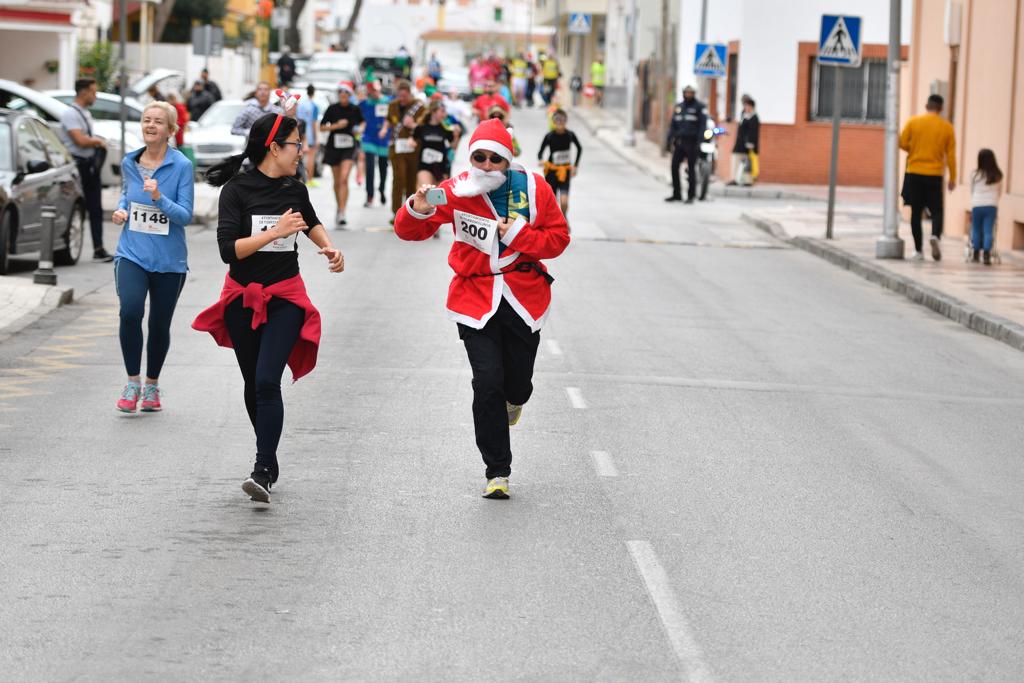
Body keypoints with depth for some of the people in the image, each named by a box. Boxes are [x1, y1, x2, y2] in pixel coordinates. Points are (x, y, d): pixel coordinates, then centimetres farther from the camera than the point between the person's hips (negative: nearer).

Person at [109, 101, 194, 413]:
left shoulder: (181, 166, -9)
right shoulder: (129, 163, 4)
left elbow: (186, 215, -11)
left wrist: (159, 198, -27)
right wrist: (120, 209, 6)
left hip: (169, 259, -1)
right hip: (132, 253, 2)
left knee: (160, 325, 8)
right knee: (130, 311, -22)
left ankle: (151, 386, 30)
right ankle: (132, 382, -8)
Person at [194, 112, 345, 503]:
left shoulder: (295, 190, 3)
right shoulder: (237, 190, -11)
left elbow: (311, 222, 27)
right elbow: (228, 250, -20)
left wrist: (329, 248, 12)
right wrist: (275, 232, -25)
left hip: (285, 298, 0)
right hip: (242, 298, 0)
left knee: (267, 382, -16)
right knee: (253, 385, 12)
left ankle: (263, 472, -21)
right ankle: (270, 460, 30)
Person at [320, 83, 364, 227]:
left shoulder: (355, 109, 0)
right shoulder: (332, 109, -3)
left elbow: (362, 123, 18)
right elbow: (322, 128, 0)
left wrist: (359, 129, -3)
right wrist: (336, 125, -14)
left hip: (349, 146, -1)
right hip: (333, 146, 1)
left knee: (344, 179, -18)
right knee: (337, 181, 12)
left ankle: (342, 214, -22)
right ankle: (339, 208, 34)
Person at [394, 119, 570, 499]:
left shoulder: (533, 188, -3)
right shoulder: (458, 191, -7)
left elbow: (558, 237, 1)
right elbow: (409, 232, -7)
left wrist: (517, 234, -14)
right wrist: (418, 210, -30)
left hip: (523, 298, 1)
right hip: (476, 299, -1)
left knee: (517, 382, 9)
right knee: (487, 384, -11)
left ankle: (513, 398, 51)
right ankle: (497, 471, 0)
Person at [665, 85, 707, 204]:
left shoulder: (699, 106, 0)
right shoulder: (678, 106, 16)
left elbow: (702, 125, -7)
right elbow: (673, 125, 19)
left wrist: (699, 142, -16)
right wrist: (669, 140, 11)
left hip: (692, 142, -5)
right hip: (679, 141, 5)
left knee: (691, 169, -3)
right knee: (674, 167, 2)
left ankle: (691, 195, 3)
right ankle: (676, 194, 12)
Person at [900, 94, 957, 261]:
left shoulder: (913, 121, -1)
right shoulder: (947, 127, 1)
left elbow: (902, 143, -2)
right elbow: (951, 155, 2)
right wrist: (952, 178, 9)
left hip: (914, 173, 0)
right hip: (934, 175, 0)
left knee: (916, 212, 7)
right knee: (936, 211, 8)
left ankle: (919, 251, 5)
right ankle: (935, 236, -21)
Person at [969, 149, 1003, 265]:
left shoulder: (975, 175, 1)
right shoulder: (998, 176, 5)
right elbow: (999, 192, 17)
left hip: (977, 205, 0)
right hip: (991, 205, 0)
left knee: (976, 230, 13)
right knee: (988, 231, -3)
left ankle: (976, 254, 18)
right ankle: (986, 254, -17)